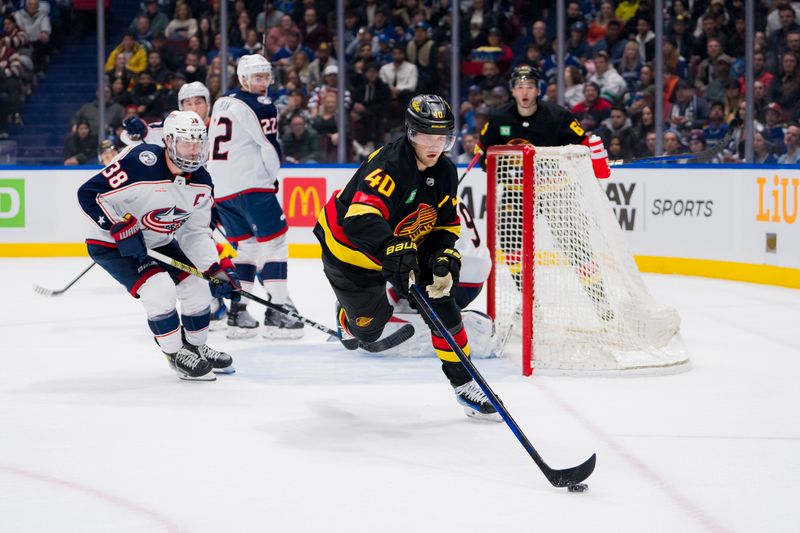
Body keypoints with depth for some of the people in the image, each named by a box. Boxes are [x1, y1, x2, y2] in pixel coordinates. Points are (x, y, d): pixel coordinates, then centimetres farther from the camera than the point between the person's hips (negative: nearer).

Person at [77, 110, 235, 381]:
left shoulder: (201, 183, -7)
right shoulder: (141, 163, -30)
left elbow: (195, 232, 0)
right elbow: (89, 194, -28)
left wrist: (217, 268, -14)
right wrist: (122, 230, -31)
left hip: (158, 243, 8)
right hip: (112, 244, -8)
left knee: (198, 287, 5)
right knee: (160, 289, -24)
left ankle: (197, 347, 29)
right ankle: (177, 354, -4)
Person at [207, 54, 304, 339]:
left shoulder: (222, 102, 17)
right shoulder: (260, 107, -9)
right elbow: (270, 148, -7)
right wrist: (272, 177, 10)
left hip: (219, 187, 8)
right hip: (249, 185, -8)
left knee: (245, 243, 15)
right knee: (274, 238, -5)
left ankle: (237, 310, 11)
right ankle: (278, 310, -11)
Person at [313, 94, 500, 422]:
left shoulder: (445, 173, -8)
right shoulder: (389, 166, -35)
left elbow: (446, 226, 1)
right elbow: (361, 219, -48)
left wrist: (445, 259, -19)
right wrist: (392, 250, -64)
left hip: (405, 247, 6)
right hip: (349, 247, -6)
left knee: (442, 306, -10)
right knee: (369, 329, 6)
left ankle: (464, 383, -1)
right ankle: (347, 317, 44)